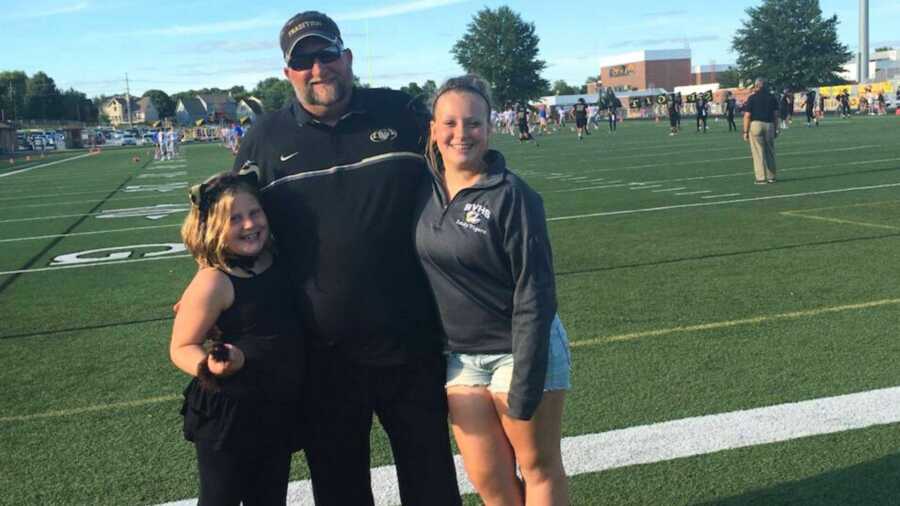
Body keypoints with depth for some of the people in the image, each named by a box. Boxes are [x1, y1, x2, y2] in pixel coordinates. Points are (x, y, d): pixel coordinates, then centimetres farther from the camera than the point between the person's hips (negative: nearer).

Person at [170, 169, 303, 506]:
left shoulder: (277, 261, -1)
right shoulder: (213, 281, -19)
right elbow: (181, 347, -15)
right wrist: (211, 365, -33)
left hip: (280, 409, 6)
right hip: (230, 415, -6)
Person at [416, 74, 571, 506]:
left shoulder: (512, 195, -16)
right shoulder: (424, 192, 0)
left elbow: (535, 295, -17)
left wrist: (524, 387, -19)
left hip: (519, 351, -5)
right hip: (459, 357, 5)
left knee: (539, 467, 10)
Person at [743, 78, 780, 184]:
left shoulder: (752, 98, -2)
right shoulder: (772, 97, 8)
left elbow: (747, 116, -6)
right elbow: (776, 115, 7)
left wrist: (745, 132, -3)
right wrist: (776, 129, 13)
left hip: (756, 125, -4)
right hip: (769, 125, 4)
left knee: (758, 153, -2)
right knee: (770, 152, 13)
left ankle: (761, 178, -4)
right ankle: (771, 177, 19)